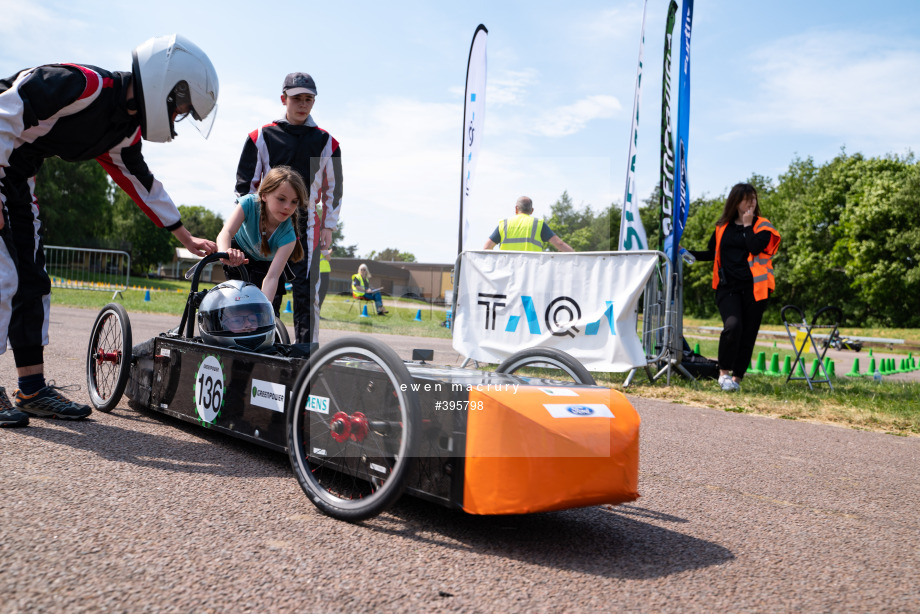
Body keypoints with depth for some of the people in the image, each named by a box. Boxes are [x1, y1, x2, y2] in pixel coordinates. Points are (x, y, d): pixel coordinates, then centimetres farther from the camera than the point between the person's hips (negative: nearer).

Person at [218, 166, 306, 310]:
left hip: (266, 263, 0)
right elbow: (226, 233, -48)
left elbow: (272, 276, -42)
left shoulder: (288, 235, -36)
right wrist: (226, 253, -72)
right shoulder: (250, 203, -34)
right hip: (240, 251, 1)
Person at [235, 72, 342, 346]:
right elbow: (245, 183, 8)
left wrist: (328, 226, 6)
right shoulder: (261, 136, 7)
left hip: (307, 226, 0)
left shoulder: (326, 142, 10)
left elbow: (334, 187, 13)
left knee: (306, 291, -6)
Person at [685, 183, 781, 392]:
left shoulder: (762, 226, 6)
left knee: (748, 333, 1)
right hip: (728, 287, 1)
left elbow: (755, 248, -13)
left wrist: (747, 225, -5)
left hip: (753, 287, 0)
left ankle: (737, 376, 13)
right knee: (732, 325, -19)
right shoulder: (723, 227, 13)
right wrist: (688, 253, 11)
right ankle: (724, 371, -2)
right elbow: (712, 253, 22)